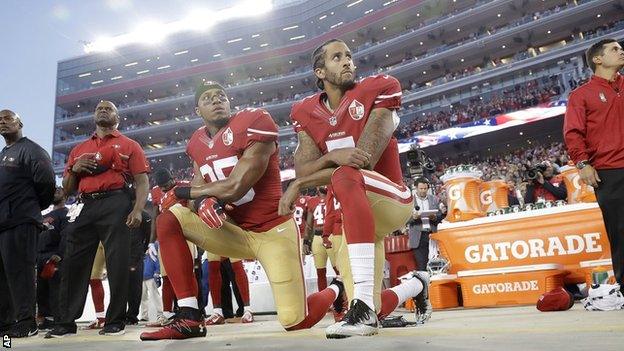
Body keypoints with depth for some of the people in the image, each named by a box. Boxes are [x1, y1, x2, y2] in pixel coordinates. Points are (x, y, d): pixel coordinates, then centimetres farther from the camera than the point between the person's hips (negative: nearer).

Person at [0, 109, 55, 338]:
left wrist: (34, 207, 0)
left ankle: (26, 323, -5)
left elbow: (45, 182, -12)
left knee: (19, 271, -9)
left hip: (20, 222, -9)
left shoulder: (30, 150, -2)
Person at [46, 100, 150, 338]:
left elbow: (142, 181, 2)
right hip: (86, 207, 5)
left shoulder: (129, 145, 13)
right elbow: (67, 189, 24)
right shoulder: (79, 149, 25)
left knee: (117, 263, -8)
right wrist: (74, 169, 3)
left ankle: (115, 321, -1)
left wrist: (138, 210, -14)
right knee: (73, 263, 1)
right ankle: (66, 322, 9)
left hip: (116, 205, -4)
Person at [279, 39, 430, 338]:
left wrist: (299, 185, -15)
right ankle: (417, 284, 40)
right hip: (358, 211, 6)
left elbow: (364, 160, -18)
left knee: (344, 177, -39)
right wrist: (332, 156, -27)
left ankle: (364, 305, -43)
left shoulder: (378, 90, -8)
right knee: (368, 315, 3)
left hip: (392, 199, -5)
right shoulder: (307, 113, 7)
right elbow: (302, 170, -4)